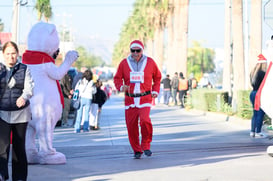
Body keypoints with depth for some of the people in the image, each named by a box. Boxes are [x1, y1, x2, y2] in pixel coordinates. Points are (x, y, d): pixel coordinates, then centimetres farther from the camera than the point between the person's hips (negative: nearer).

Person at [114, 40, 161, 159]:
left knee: (145, 120, -23)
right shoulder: (124, 63, 4)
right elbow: (117, 78, 11)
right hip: (130, 99, 2)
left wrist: (155, 91, 6)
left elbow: (157, 77, 17)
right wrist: (121, 87, -10)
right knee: (131, 125, 1)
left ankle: (146, 145, -2)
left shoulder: (150, 62, 4)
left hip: (145, 98, -2)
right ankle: (137, 150, 17)